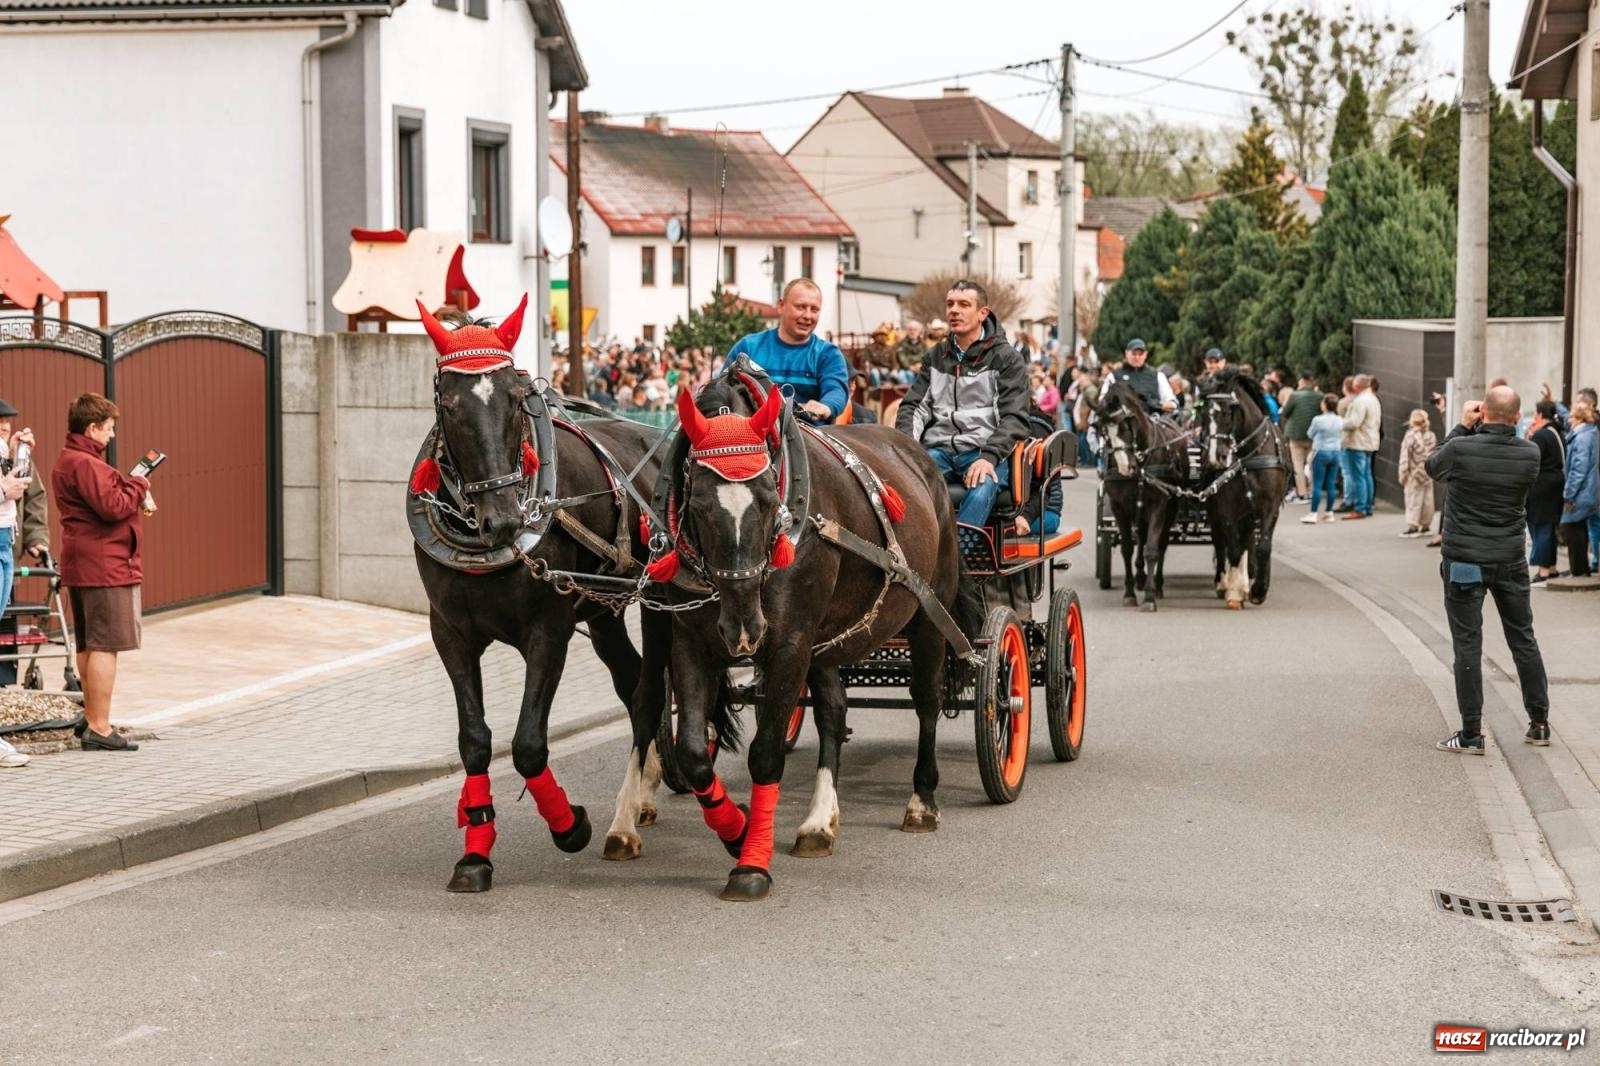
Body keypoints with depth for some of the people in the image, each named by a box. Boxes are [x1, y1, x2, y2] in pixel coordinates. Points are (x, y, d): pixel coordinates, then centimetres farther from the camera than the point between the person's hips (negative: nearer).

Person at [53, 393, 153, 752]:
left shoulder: (67, 462, 17)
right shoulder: (86, 464, -16)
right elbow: (112, 507, -23)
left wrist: (133, 494, 4)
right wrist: (139, 487, -7)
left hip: (80, 568, 11)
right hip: (104, 567, -11)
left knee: (88, 645, 16)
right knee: (105, 645, -10)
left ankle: (91, 718, 24)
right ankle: (99, 728, -12)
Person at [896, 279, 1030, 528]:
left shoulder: (1006, 358, 7)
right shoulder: (936, 357, 21)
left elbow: (1015, 417, -1)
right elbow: (914, 405, 17)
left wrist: (989, 456, -18)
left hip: (985, 452, -3)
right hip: (938, 449, 3)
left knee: (981, 490, -38)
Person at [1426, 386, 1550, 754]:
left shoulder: (1461, 448, -17)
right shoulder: (1529, 454, -8)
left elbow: (1433, 467, 4)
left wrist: (1463, 427, 8)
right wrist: (1477, 431, 9)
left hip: (1465, 561, -3)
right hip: (1510, 560, 3)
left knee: (1467, 644, 1)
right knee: (1523, 639, 16)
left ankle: (1471, 733, 0)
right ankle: (1539, 724, 22)